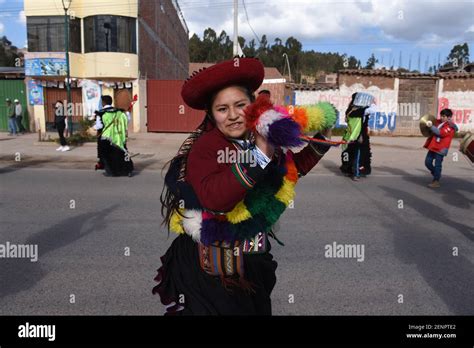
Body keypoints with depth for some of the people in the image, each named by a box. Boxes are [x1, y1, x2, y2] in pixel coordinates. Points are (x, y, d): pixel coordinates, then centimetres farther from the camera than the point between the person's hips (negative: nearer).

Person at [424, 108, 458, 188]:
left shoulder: (451, 126, -10)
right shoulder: (438, 122, 11)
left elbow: (440, 133, -23)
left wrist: (431, 126, -25)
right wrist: (429, 124, 8)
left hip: (440, 148, -8)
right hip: (433, 146, 8)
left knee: (437, 165, -3)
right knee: (427, 162, 11)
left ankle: (436, 182, 7)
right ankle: (436, 175, 31)